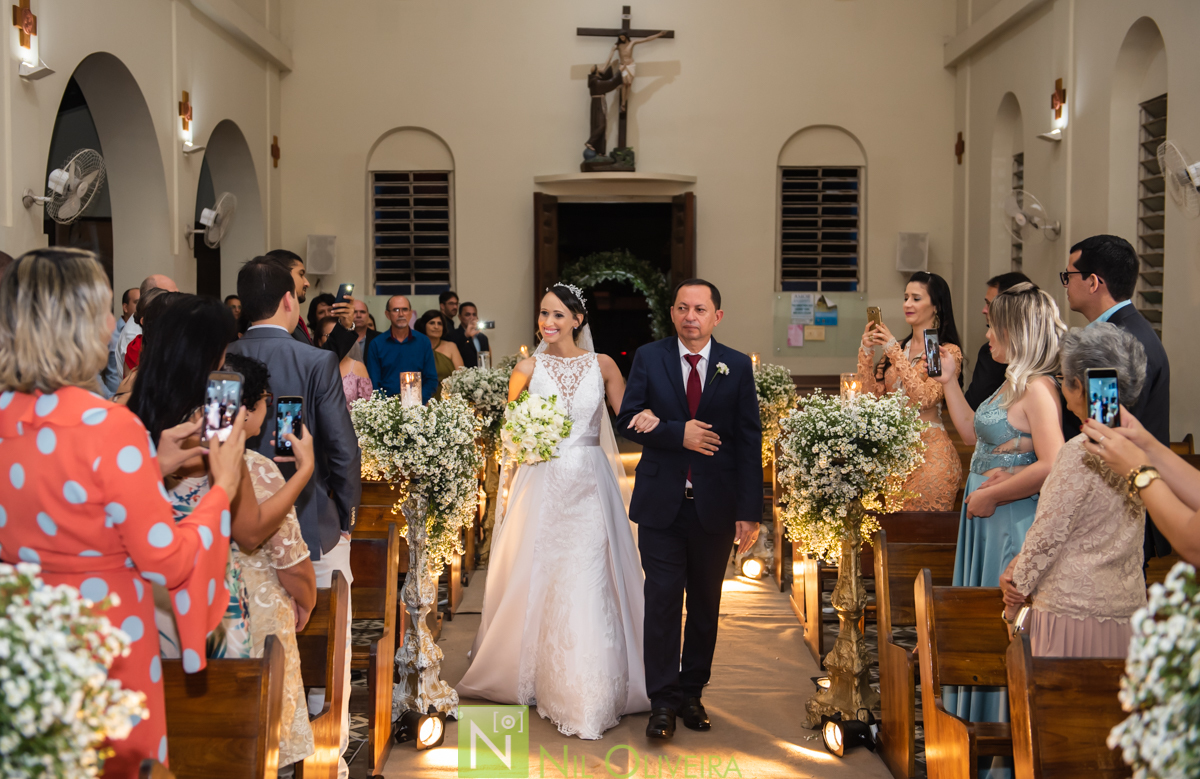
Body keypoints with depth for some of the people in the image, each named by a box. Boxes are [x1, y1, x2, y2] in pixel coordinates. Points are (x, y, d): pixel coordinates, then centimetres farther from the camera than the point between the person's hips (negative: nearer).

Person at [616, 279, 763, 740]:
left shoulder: (738, 367, 2)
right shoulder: (648, 358, 3)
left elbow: (749, 442, 0)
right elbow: (628, 421, -2)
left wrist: (750, 512, -5)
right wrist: (678, 433, -17)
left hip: (714, 506, 1)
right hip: (661, 503, -1)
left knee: (705, 603, 10)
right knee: (662, 599, -1)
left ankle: (692, 694, 24)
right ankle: (663, 702, 8)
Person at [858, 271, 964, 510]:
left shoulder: (947, 351, -6)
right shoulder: (898, 347, 13)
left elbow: (924, 398, -19)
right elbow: (873, 395, 6)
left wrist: (894, 352, -18)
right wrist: (866, 352, -5)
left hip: (929, 449, -6)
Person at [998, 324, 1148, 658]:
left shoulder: (1081, 453, -18)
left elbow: (1048, 535, -14)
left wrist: (1015, 594, 1)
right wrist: (1018, 566, 6)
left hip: (1075, 608, -8)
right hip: (1128, 603, 8)